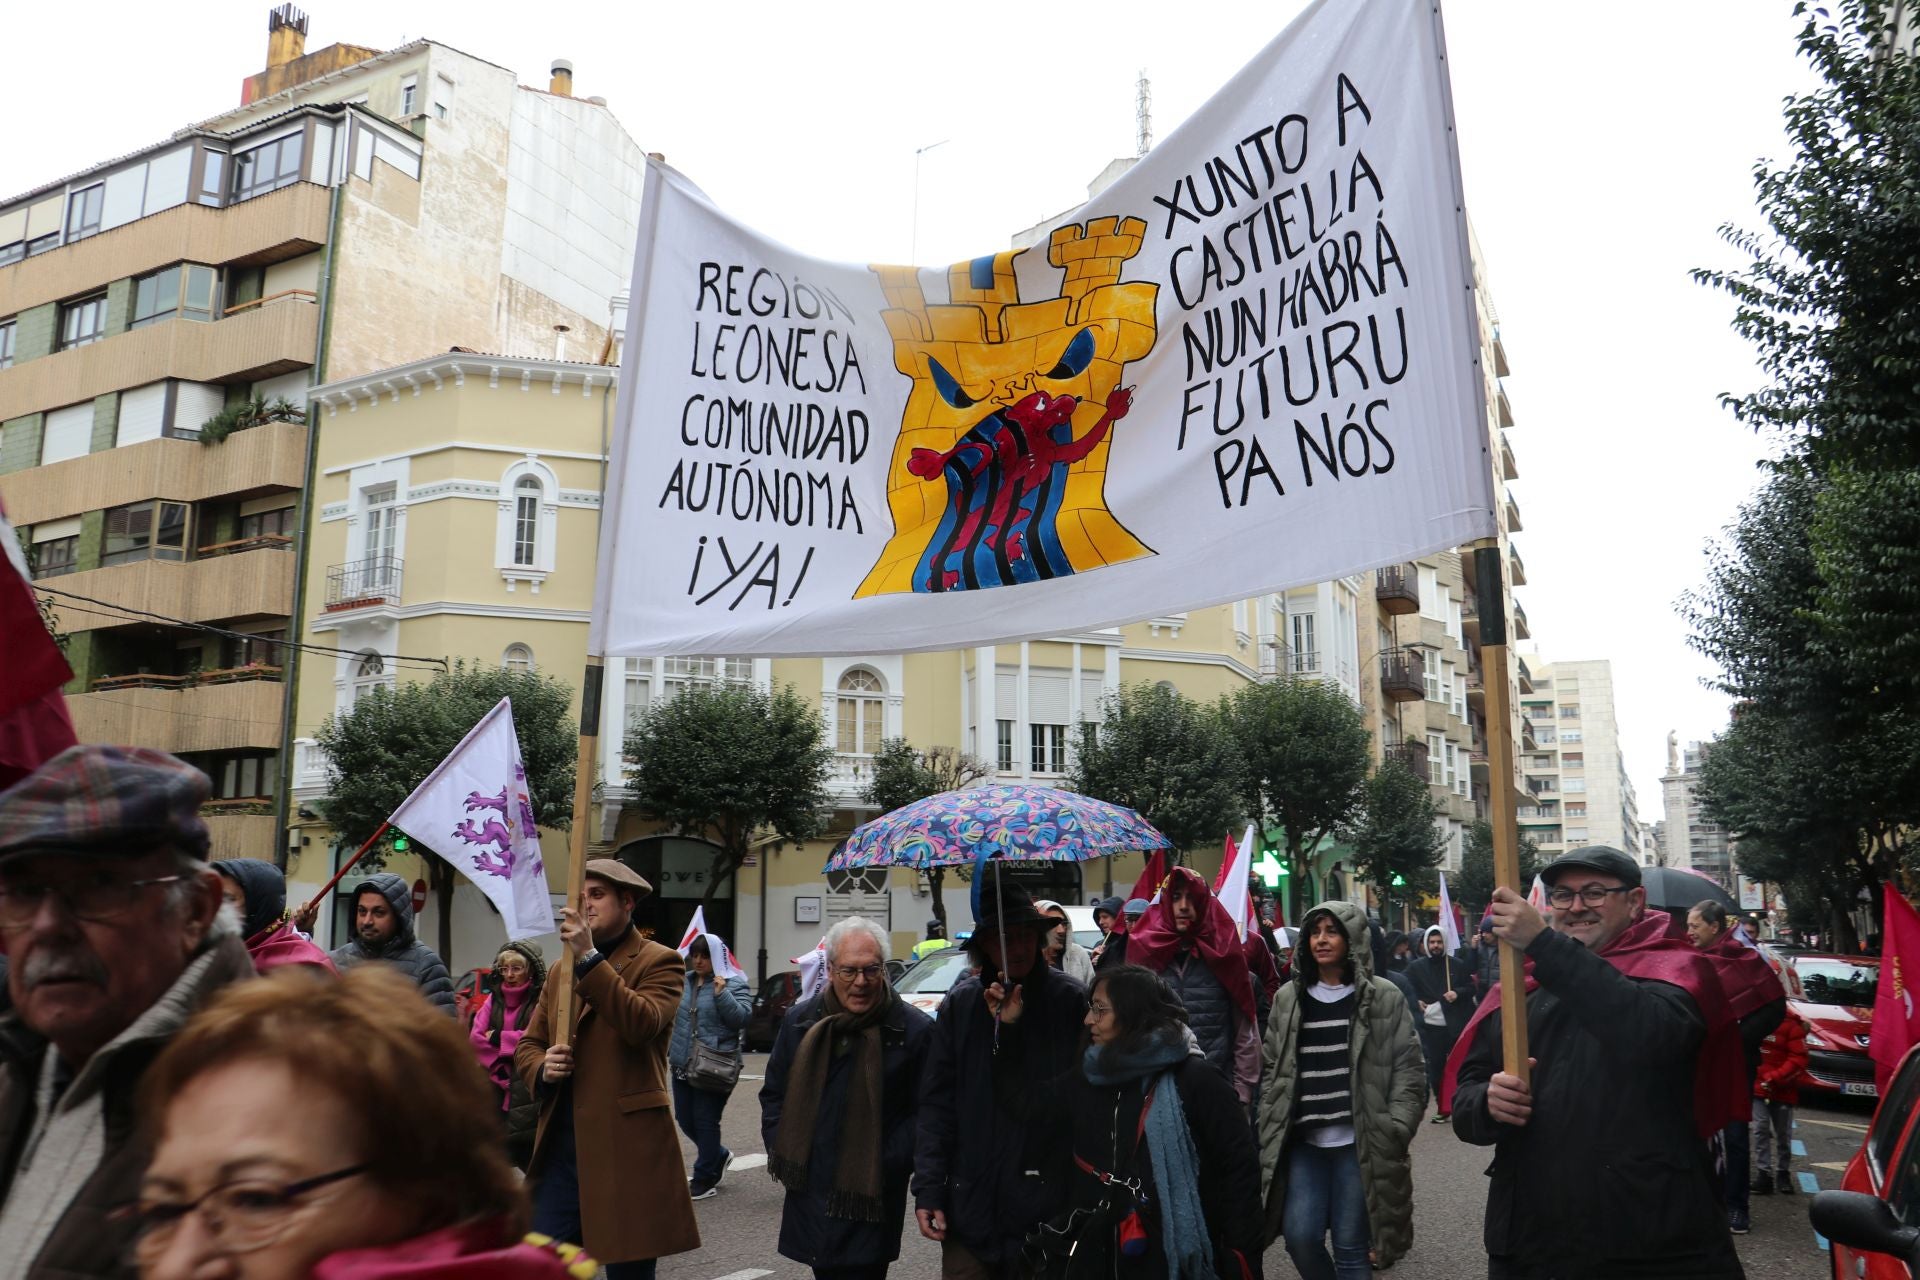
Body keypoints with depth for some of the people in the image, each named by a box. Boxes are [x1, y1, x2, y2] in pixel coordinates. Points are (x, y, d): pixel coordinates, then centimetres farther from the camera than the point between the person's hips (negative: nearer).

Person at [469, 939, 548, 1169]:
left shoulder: (541, 999, -6)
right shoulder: (493, 999, 14)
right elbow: (475, 1038, 4)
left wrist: (497, 1037, -4)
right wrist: (499, 1066, -10)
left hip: (526, 1091, -5)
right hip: (495, 1087, 5)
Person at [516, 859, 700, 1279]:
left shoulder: (659, 962, -3)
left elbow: (642, 1023, -21)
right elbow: (528, 1044, 20)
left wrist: (590, 958, -24)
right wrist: (542, 1068, -4)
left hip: (627, 1145, -5)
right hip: (561, 1145, 6)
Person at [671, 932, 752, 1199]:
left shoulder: (734, 984, -6)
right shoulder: (684, 982, 11)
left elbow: (742, 1018, -17)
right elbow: (671, 1014, 23)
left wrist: (721, 993, -24)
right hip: (682, 1065, 6)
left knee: (705, 1122, 1)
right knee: (685, 1119, 13)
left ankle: (704, 1178, 18)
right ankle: (719, 1156, 37)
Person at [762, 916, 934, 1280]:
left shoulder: (914, 1030, -8)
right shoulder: (800, 1021, 4)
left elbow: (924, 1111, -6)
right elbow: (774, 1094, 15)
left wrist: (889, 1166, -13)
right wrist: (779, 1151, 5)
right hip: (809, 1194, 4)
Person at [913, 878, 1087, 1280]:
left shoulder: (1070, 1001, -6)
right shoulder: (960, 1004, 1)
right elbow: (936, 1104, 3)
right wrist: (928, 1188, -1)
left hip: (1047, 1210, -2)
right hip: (970, 1206, 2)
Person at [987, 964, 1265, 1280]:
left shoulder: (1195, 1081, -12)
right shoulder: (1090, 1077, 8)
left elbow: (1238, 1170, -12)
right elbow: (1029, 1104, 13)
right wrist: (1006, 1029, 8)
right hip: (1099, 1254, 6)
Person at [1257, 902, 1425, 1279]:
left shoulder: (1385, 997, -2)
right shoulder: (1287, 998, 8)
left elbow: (1409, 1072, -2)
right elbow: (1273, 1072, 13)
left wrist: (1393, 1135, -10)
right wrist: (1269, 1133, 8)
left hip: (1359, 1143, -3)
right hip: (1303, 1142, 3)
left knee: (1351, 1245, 1)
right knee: (1300, 1235, -3)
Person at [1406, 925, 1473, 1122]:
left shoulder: (1457, 965, 3)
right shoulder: (1415, 967, 2)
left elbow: (1471, 988, 8)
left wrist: (1458, 993, -10)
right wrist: (1416, 1003, -8)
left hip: (1456, 1025, 0)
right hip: (1430, 1026, 0)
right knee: (1435, 1068, 6)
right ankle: (1442, 1107, 17)